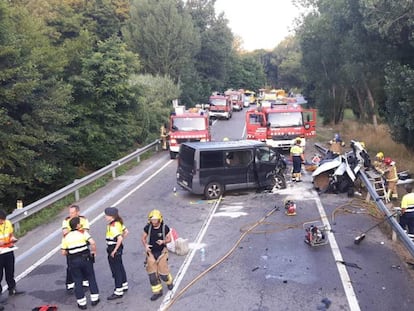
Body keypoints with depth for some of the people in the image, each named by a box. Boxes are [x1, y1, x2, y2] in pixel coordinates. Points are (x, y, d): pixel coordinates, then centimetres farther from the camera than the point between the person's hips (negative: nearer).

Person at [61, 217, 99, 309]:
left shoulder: (66, 237, 3)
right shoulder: (83, 232, -6)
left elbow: (63, 252, 2)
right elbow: (92, 242, -19)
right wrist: (94, 251, -2)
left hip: (74, 261, 2)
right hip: (86, 259, -1)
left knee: (78, 281, 13)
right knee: (91, 278, 16)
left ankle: (82, 303, 17)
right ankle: (94, 299, 21)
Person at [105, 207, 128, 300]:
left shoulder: (113, 226, -24)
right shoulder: (118, 223, 4)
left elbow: (120, 238, -32)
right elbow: (126, 232, 13)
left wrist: (114, 250, -23)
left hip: (114, 248, -10)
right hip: (118, 247, 10)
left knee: (116, 270, 0)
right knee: (120, 267, 22)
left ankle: (118, 292, 10)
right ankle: (124, 285, 37)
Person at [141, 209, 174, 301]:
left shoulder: (165, 228, -13)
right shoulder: (148, 228, -10)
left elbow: (169, 239, -2)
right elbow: (143, 238, 2)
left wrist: (163, 241, -23)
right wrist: (145, 245, -17)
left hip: (161, 252, -2)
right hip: (151, 252, 2)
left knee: (163, 272, 2)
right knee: (152, 273, 2)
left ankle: (169, 281, 37)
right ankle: (157, 291, 18)